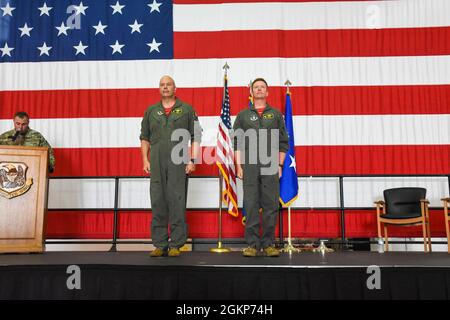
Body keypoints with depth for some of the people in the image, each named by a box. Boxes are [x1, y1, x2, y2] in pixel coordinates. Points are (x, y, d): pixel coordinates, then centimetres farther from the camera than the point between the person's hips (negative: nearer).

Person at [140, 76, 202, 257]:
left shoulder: (187, 109, 8)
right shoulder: (151, 111, 16)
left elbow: (196, 137, 4)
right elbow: (144, 138, 16)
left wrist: (192, 160, -5)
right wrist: (145, 160, 6)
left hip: (178, 162, -3)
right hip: (156, 163, 3)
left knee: (177, 203, -3)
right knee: (158, 203, 4)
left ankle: (176, 245, 6)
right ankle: (160, 245, 12)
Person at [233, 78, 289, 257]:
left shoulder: (276, 114, 14)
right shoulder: (243, 115, 14)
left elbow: (283, 142, 10)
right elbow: (237, 143, 8)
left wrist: (279, 165, 1)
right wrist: (239, 166, -1)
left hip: (270, 167, 0)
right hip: (249, 166, 0)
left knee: (270, 205, 0)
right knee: (251, 205, -1)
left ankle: (268, 244, 8)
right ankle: (252, 244, 6)